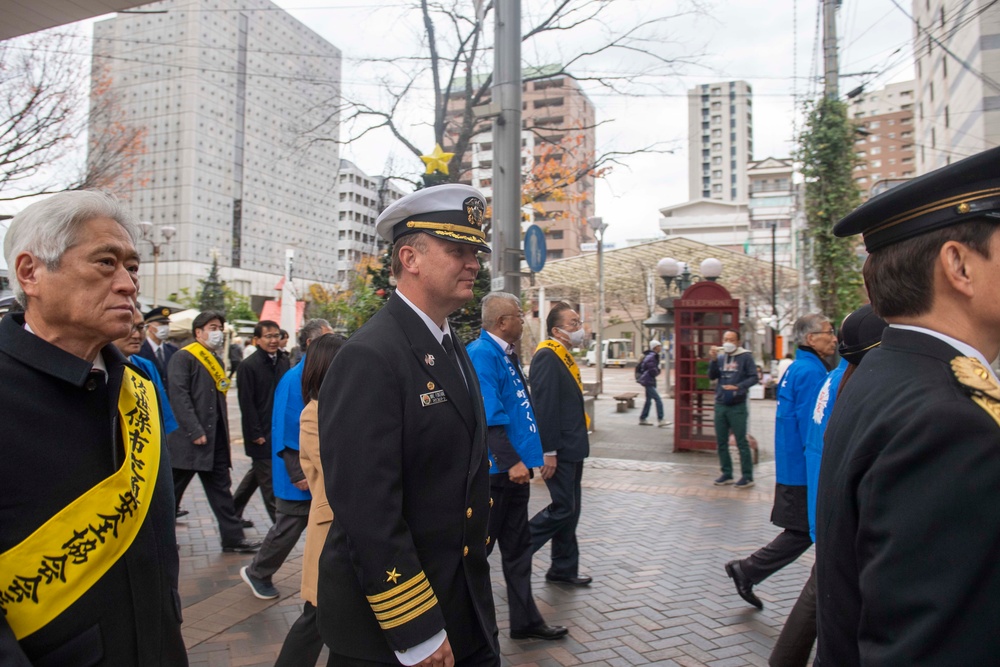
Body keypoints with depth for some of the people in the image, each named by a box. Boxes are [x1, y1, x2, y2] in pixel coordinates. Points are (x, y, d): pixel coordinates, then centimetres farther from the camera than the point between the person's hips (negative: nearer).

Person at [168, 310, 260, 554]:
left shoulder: (217, 362, 17)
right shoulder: (183, 357, -8)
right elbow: (179, 396, -17)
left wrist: (224, 432, 13)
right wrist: (195, 431, -22)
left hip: (215, 439, 8)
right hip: (188, 439, -8)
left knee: (221, 489, 10)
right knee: (171, 490, 6)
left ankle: (233, 537, 14)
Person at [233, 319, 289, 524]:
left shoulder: (283, 361, 6)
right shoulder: (249, 365, -13)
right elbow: (246, 403, -14)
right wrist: (256, 434, -15)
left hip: (278, 430, 7)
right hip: (261, 433, -7)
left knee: (257, 473, 19)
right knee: (268, 479, 0)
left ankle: (233, 511, 35)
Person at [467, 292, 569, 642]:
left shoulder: (507, 353, 13)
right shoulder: (482, 353, -17)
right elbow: (489, 415, -24)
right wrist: (511, 461, -26)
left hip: (513, 467, 10)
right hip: (496, 468, -10)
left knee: (517, 545, 17)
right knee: (478, 547, 5)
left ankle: (525, 619, 29)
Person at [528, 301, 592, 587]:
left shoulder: (564, 357, 14)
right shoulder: (546, 356, -17)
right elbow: (543, 406, -22)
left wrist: (580, 434, 16)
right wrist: (548, 452, -23)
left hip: (572, 447, 10)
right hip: (558, 450, -10)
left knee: (570, 509, 14)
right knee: (563, 507, -5)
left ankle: (564, 568, 25)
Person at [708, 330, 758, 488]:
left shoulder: (745, 357, -4)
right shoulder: (720, 357, 8)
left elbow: (754, 377, -9)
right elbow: (712, 376, 1)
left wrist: (738, 387, -22)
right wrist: (713, 360, -13)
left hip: (737, 406, -5)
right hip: (720, 405, 5)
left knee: (741, 442, -1)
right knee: (721, 442, 10)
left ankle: (747, 476, 6)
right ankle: (727, 474, 21)